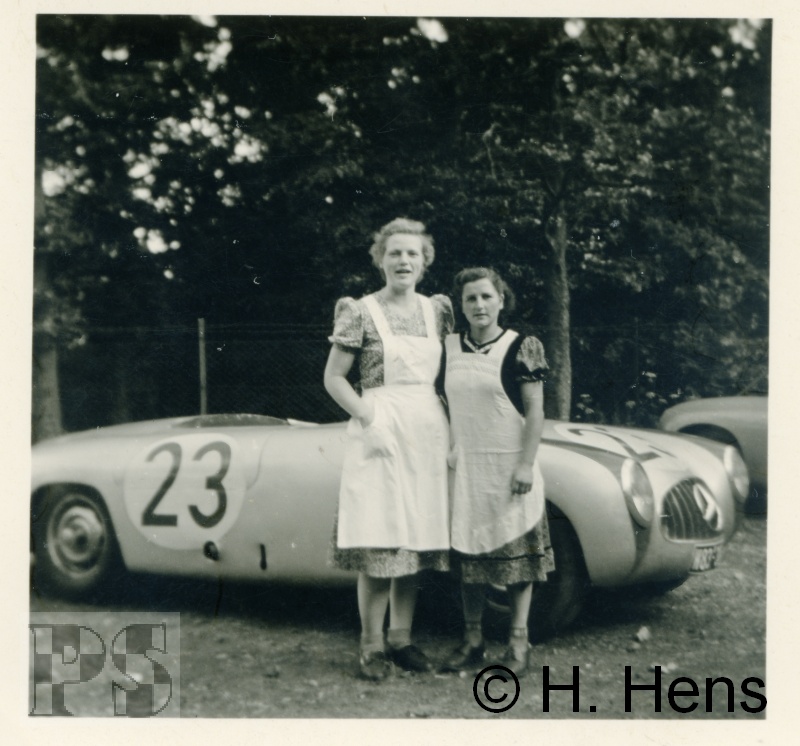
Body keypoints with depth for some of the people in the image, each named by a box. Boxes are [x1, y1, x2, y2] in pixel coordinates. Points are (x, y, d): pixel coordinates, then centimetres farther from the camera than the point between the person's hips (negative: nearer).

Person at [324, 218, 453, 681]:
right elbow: (334, 378, -2)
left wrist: (448, 427, 5)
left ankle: (401, 637, 18)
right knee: (378, 544, -6)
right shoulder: (361, 313, -3)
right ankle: (372, 645, 3)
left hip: (429, 432, 5)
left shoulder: (437, 310, 10)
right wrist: (370, 420, -12)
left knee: (416, 540, 7)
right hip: (381, 431, -5)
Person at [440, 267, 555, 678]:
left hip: (509, 466, -4)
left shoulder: (522, 347, -6)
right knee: (468, 554, 8)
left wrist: (526, 464, -13)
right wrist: (449, 456, 10)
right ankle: (472, 640, 18)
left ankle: (518, 641, 11)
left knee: (515, 552, 2)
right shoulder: (449, 348, 6)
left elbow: (535, 410, -8)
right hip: (464, 467, 4)